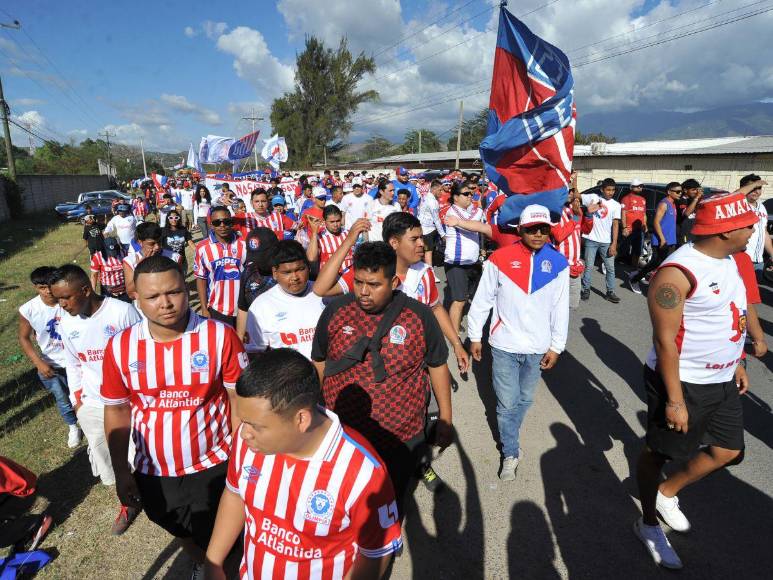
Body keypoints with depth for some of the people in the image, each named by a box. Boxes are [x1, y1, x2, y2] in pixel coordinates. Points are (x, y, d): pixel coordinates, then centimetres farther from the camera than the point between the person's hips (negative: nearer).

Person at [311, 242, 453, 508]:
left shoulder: (419, 316, -13)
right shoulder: (334, 311, -9)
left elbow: (437, 366, -1)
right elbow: (319, 363, 3)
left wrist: (445, 420, 3)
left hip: (402, 439, -1)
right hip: (341, 436, 1)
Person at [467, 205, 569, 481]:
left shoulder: (558, 264, -3)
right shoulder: (500, 258, -10)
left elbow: (561, 309, 3)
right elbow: (482, 300, -3)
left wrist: (556, 346, 4)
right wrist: (475, 336, 2)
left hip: (537, 348, 3)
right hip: (504, 345, -2)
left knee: (525, 400, 18)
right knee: (507, 403, 6)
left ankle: (509, 436, 43)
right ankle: (510, 453, 26)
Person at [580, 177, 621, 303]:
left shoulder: (616, 205, 3)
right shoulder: (593, 198, 0)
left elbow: (615, 225, -1)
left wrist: (614, 244, -7)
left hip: (606, 242, 2)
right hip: (591, 239, -2)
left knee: (610, 268, 5)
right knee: (588, 266, 5)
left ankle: (610, 292, 16)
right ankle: (586, 290, 16)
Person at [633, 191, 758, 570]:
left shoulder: (728, 259, 5)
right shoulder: (677, 273, -25)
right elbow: (665, 341, -24)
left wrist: (735, 362, 19)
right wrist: (675, 400, -22)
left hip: (721, 381, 9)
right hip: (683, 383, -9)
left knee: (728, 451, 17)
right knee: (659, 452, 10)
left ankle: (667, 493, 37)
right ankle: (648, 524, 32)